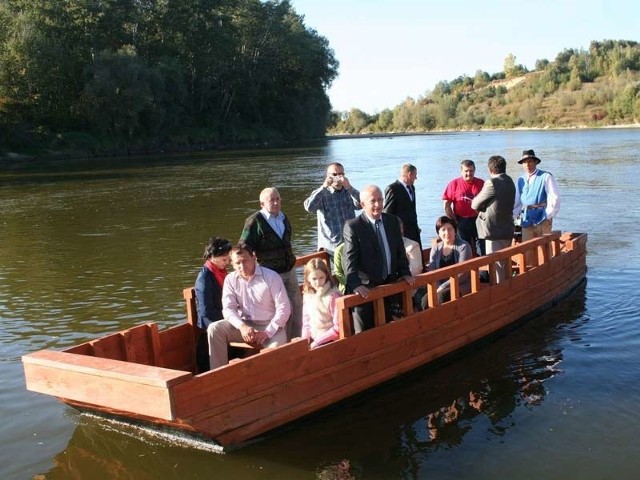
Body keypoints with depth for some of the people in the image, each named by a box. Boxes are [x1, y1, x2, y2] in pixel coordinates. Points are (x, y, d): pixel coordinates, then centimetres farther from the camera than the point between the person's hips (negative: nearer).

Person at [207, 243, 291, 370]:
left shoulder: (271, 277, -9)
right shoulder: (230, 280, 3)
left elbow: (284, 308, -11)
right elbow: (228, 308, -2)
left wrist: (268, 332, -19)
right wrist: (242, 326, -22)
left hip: (270, 326, -4)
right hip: (244, 325, 4)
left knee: (276, 349, -35)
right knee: (214, 329, -18)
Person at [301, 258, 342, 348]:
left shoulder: (333, 296, -15)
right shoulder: (307, 295, 4)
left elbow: (338, 327, -15)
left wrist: (318, 342, -13)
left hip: (329, 341, -6)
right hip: (313, 341, 6)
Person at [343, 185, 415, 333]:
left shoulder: (392, 221, 5)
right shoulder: (352, 226, -13)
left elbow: (400, 251, 14)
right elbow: (349, 260, -17)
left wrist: (405, 273, 5)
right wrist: (356, 285, -27)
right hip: (365, 289, -5)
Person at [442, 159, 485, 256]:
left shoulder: (481, 183, 2)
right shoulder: (454, 184, -1)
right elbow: (447, 205, -1)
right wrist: (454, 222, -4)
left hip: (478, 220, 0)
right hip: (461, 222, 0)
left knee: (482, 251, 1)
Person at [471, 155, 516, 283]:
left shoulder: (492, 183, -16)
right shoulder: (509, 182, 11)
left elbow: (475, 204, -8)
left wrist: (474, 202, 12)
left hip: (494, 231, -9)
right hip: (507, 230, 9)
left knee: (496, 265, -4)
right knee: (504, 264, 17)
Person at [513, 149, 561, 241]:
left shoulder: (546, 177, -2)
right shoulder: (521, 180, 13)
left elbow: (554, 198, -6)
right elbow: (516, 201, 19)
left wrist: (548, 216, -11)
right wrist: (512, 216, 9)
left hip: (542, 219, -4)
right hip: (526, 220, 5)